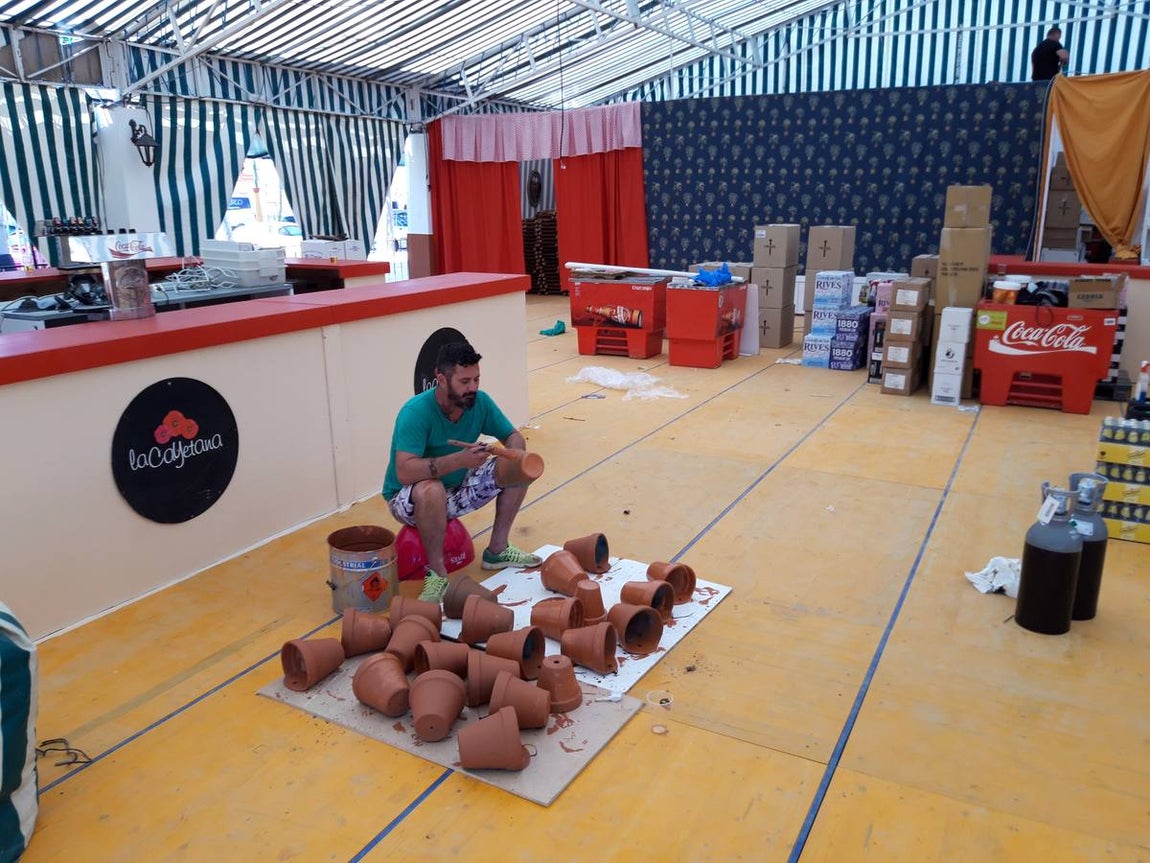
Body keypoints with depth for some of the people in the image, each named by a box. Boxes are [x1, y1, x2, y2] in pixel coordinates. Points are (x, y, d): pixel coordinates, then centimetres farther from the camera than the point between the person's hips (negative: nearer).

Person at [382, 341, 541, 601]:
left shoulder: (480, 402, -11)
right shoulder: (416, 412, -29)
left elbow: (514, 437, -1)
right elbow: (404, 472, -39)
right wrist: (460, 459, -47)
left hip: (457, 488, 6)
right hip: (409, 499, -6)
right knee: (431, 490, -40)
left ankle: (497, 550, 5)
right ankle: (437, 573, -21)